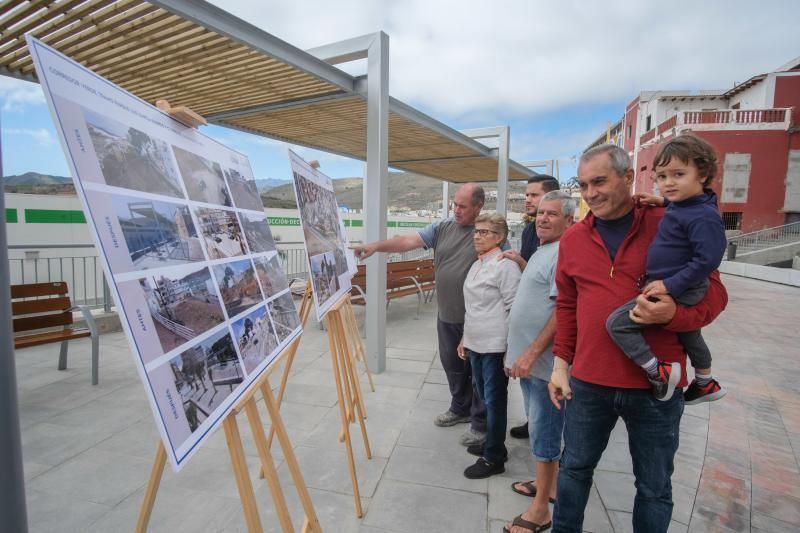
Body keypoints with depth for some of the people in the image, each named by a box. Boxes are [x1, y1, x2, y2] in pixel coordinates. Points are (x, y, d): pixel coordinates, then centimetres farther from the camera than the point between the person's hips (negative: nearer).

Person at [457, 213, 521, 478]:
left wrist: (510, 347, -16)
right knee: (484, 397, 19)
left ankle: (493, 458, 20)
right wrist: (465, 338, 20)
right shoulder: (476, 265, 12)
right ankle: (493, 443, 38)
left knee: (494, 400, 5)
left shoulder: (505, 266, -14)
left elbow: (514, 308, -16)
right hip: (476, 344, 8)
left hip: (496, 346, -8)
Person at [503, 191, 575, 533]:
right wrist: (518, 352, 21)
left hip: (544, 362, -10)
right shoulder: (541, 252, 14)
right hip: (528, 358, 10)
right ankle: (549, 485, 38)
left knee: (544, 431, 2)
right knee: (541, 428, 21)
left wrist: (531, 354, -24)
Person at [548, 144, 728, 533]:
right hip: (588, 380, 3)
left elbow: (713, 292, -3)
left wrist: (674, 315, -24)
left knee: (654, 486, 17)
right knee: (574, 468, 19)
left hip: (656, 384, -2)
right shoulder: (573, 239, 2)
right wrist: (561, 361, 7)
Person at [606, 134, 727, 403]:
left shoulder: (704, 217, -24)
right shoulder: (683, 204, 2)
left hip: (678, 292, -10)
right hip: (683, 292, 11)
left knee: (617, 322, -17)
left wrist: (670, 285, -28)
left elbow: (708, 259, -28)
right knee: (688, 333, 30)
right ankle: (706, 383, 53)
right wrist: (662, 202, 12)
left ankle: (658, 371, -9)